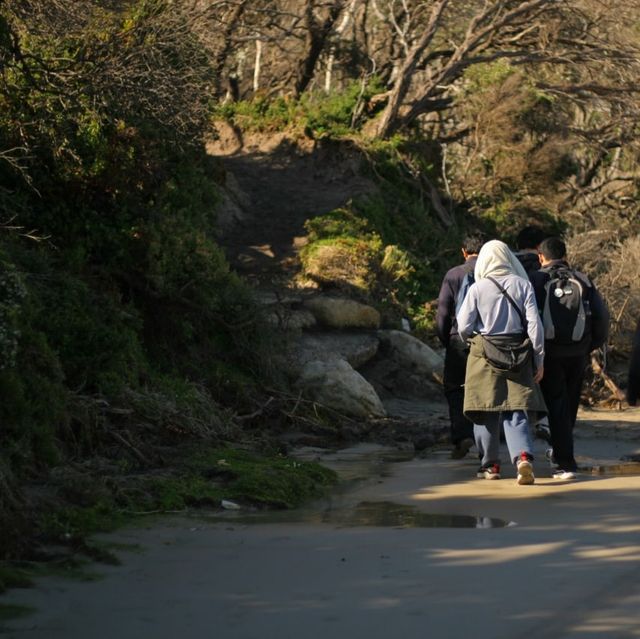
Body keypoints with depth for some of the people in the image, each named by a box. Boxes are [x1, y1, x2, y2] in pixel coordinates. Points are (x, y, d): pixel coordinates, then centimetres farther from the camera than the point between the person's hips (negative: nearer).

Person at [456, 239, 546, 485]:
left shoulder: (477, 289, -5)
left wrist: (473, 341, 20)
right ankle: (523, 456, -19)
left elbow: (463, 327, -3)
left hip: (484, 356, -1)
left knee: (486, 413, 10)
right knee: (516, 412, 2)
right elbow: (534, 324, -3)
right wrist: (539, 359, 4)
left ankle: (490, 464, 18)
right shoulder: (523, 285, -1)